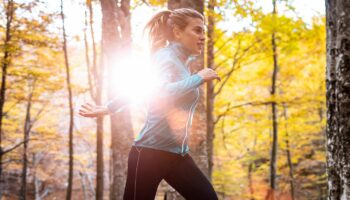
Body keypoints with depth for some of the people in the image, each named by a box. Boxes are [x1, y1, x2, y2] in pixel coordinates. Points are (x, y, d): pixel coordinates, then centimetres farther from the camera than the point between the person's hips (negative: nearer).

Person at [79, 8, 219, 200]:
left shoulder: (182, 63, 15)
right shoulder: (166, 58, -11)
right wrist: (199, 78, -21)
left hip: (177, 156, 8)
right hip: (150, 153, -8)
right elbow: (162, 94, -32)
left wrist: (107, 109, 22)